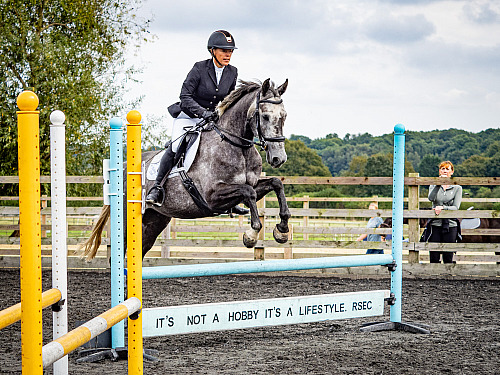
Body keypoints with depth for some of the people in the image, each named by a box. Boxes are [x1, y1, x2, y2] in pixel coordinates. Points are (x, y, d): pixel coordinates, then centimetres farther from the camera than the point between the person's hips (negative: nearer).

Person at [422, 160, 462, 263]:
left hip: (450, 225, -1)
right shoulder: (433, 186, 10)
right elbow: (431, 198, -12)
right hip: (435, 224, 1)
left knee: (448, 258, 0)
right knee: (434, 258, -1)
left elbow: (455, 207, -3)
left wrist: (442, 207, -19)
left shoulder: (457, 188, 6)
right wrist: (439, 183, -19)